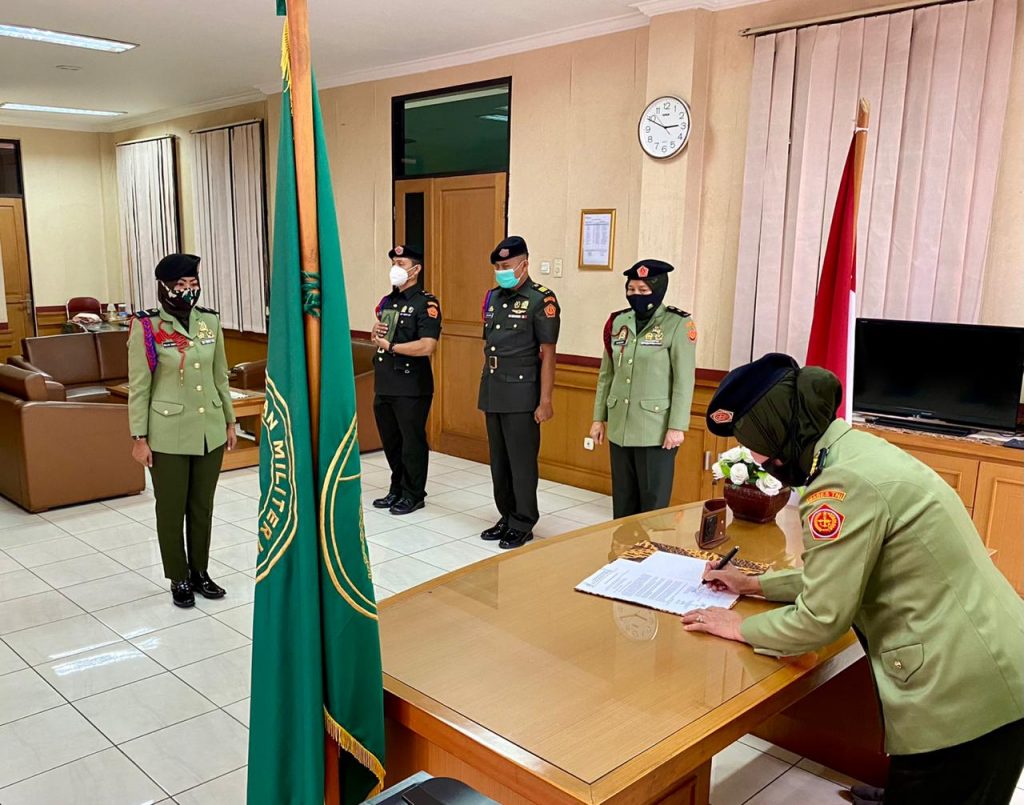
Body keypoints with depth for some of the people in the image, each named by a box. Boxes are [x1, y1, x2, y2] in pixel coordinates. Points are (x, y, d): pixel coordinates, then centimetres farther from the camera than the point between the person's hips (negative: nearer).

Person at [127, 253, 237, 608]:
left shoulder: (210, 321, 3)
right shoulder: (146, 327, -10)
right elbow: (138, 387, -7)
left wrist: (229, 421, 12)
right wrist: (139, 438, -9)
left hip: (210, 431, 4)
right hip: (169, 435, -4)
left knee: (202, 507, 14)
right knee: (171, 510, 9)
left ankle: (200, 572, 30)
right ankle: (179, 579, 25)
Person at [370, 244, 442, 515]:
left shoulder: (426, 303, -11)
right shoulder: (387, 301, 14)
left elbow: (427, 346, -22)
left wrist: (389, 345, -14)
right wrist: (376, 332, 1)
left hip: (411, 386, -8)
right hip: (384, 384, 8)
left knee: (412, 441, 3)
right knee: (390, 440, 15)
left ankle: (414, 494, 16)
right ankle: (397, 489, 29)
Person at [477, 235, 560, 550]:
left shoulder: (541, 300, -9)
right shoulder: (493, 297, 11)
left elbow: (547, 354, -11)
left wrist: (545, 401, -15)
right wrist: (486, 388, 16)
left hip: (521, 393, -7)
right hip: (492, 393, 7)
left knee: (522, 462, 1)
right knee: (498, 461, 14)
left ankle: (523, 524, 13)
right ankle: (506, 517, 27)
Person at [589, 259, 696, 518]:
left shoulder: (678, 325, -8)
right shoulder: (618, 322, 8)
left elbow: (684, 380, -10)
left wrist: (677, 426, -13)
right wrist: (599, 418, 11)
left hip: (656, 429, -5)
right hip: (620, 426, 5)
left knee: (653, 502, 2)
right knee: (622, 500, 14)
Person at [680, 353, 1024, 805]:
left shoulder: (844, 484, -24)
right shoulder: (856, 448, 5)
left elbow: (821, 619, -20)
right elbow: (843, 574, 16)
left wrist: (740, 627, -5)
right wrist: (756, 586, 17)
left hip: (963, 695, -8)